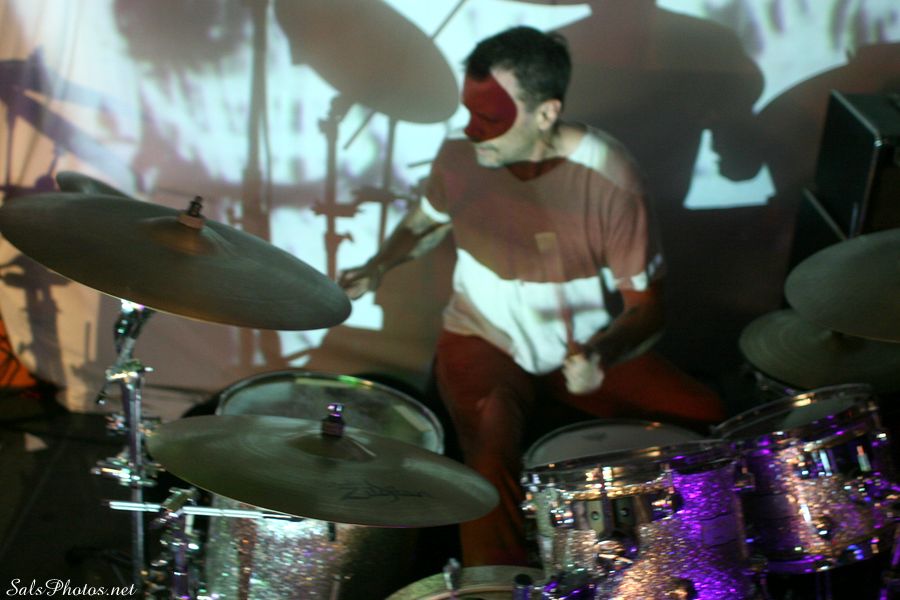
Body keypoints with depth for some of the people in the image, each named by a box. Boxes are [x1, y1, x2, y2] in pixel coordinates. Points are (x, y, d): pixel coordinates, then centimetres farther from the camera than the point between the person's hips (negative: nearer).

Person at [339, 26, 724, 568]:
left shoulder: (610, 178, -21)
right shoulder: (461, 156, -12)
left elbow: (647, 304, -14)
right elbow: (428, 222, 12)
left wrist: (600, 354, -34)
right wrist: (379, 267, -7)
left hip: (589, 347, 0)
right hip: (486, 341, 0)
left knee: (710, 422, -15)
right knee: (492, 449, -30)